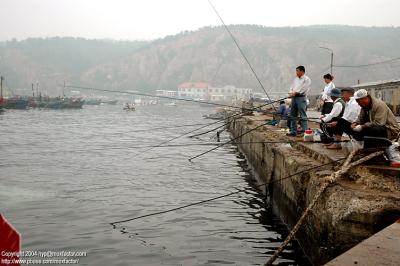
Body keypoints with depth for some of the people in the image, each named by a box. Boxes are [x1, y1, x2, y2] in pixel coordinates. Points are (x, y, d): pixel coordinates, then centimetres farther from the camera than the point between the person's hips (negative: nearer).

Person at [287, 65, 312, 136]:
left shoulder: (306, 79, -5)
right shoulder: (296, 79, 20)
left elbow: (303, 89, -15)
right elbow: (292, 87, 16)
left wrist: (295, 92, -16)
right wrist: (291, 93, -3)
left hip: (301, 98, -8)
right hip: (294, 98, 8)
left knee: (303, 115, -10)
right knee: (293, 115, 11)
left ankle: (304, 131, -9)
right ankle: (293, 131, 18)